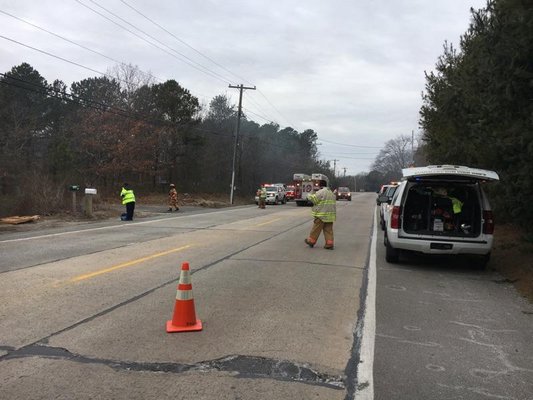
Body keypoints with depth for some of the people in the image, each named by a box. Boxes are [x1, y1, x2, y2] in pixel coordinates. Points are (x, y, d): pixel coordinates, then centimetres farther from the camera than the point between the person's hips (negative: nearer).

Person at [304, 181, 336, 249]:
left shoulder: (321, 192, -12)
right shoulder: (331, 193, 15)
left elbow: (313, 199, -12)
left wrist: (309, 196, 6)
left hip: (322, 214, -7)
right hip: (330, 215, 7)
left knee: (316, 229, 4)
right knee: (328, 230, 7)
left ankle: (311, 241, 16)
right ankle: (329, 244, 2)